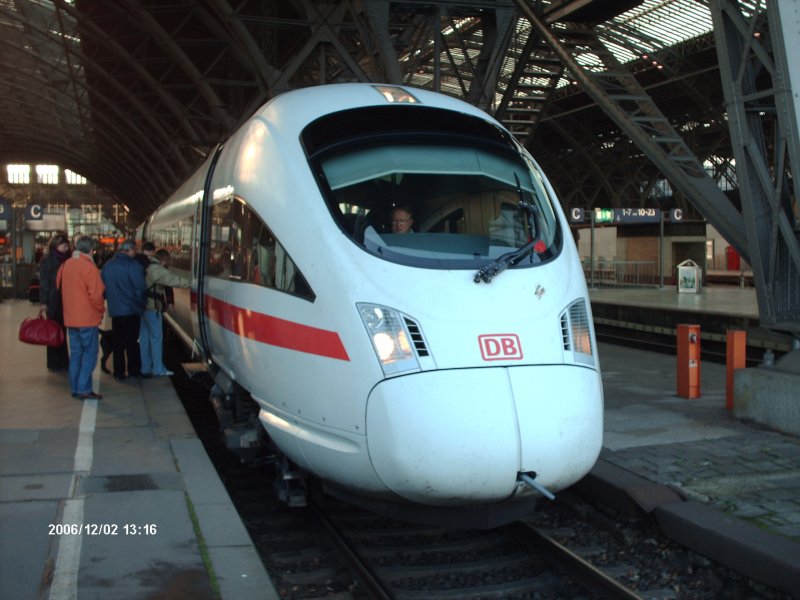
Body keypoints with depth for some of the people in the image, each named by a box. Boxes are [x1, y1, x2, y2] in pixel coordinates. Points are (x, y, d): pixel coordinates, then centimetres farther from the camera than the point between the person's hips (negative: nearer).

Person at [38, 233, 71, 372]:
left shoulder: (66, 260, 7)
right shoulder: (47, 261, -7)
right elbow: (43, 282, -9)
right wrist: (44, 302, -13)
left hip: (65, 301, 5)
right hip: (53, 301, -5)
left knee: (62, 331, 10)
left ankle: (63, 362, 17)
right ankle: (54, 363, 11)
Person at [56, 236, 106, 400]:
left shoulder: (65, 265, 7)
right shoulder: (89, 266, -15)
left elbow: (59, 286, 17)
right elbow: (96, 294, -18)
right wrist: (101, 309, -2)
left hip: (70, 317, 7)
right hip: (87, 318, -7)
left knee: (75, 353, 13)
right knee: (90, 353, -1)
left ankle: (75, 388, 17)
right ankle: (84, 389, -3)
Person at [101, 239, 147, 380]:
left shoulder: (107, 265, 6)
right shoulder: (133, 265, -14)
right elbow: (140, 289, -16)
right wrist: (142, 304, -1)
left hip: (115, 310, 5)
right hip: (131, 310, -5)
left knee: (117, 342, 10)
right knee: (131, 341, 6)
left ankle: (119, 372, 12)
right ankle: (134, 370, 12)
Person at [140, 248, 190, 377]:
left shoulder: (148, 267, 14)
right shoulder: (158, 270, -15)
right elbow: (175, 279, -19)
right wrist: (191, 282, -13)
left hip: (144, 306, 9)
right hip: (152, 307, -9)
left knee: (145, 338, 11)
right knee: (156, 338, -2)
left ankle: (146, 369, 16)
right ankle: (158, 369, 2)